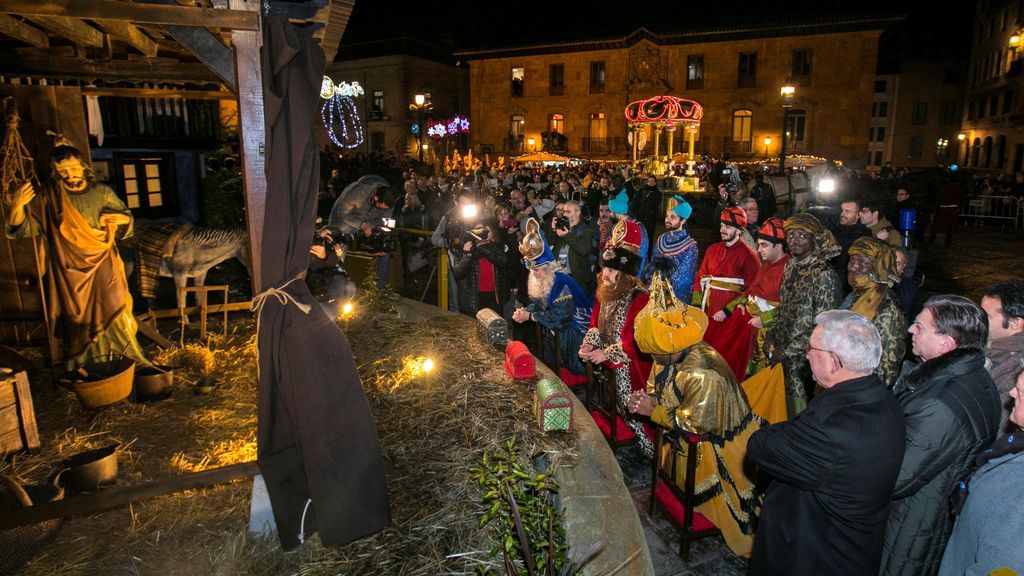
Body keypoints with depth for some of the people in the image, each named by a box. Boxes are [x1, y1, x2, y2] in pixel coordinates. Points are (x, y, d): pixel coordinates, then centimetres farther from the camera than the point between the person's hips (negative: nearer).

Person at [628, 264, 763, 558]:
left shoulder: (704, 376, -37)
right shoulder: (671, 357, -10)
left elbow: (695, 422, -29)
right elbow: (659, 388, 4)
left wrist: (653, 410, -23)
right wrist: (645, 398, -19)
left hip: (720, 446, -7)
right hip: (687, 441, 7)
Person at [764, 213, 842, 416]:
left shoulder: (824, 275, -16)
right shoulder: (790, 267, 6)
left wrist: (787, 351, -15)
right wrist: (771, 333, 4)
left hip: (802, 358, -6)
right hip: (781, 352, 6)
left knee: (798, 410, 5)